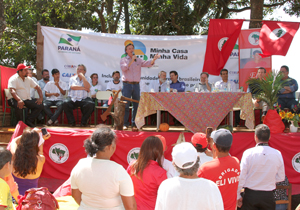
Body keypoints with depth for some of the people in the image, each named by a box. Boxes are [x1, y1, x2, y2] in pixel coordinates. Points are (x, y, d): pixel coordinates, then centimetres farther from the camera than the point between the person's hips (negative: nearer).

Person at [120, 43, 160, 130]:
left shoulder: (138, 60, 14)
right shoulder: (123, 59, 7)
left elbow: (147, 64, -1)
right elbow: (124, 68, -11)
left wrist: (154, 59, -19)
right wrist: (132, 61, -17)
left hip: (136, 84, 3)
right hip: (127, 84, -3)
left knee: (136, 105, 3)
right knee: (125, 105, -5)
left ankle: (134, 124, 9)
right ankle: (125, 124, 0)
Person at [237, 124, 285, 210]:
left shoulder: (248, 153, -12)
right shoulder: (277, 154, -5)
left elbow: (241, 177, -11)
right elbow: (281, 178, 4)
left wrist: (238, 196, -2)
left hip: (250, 195, -2)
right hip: (268, 196, 2)